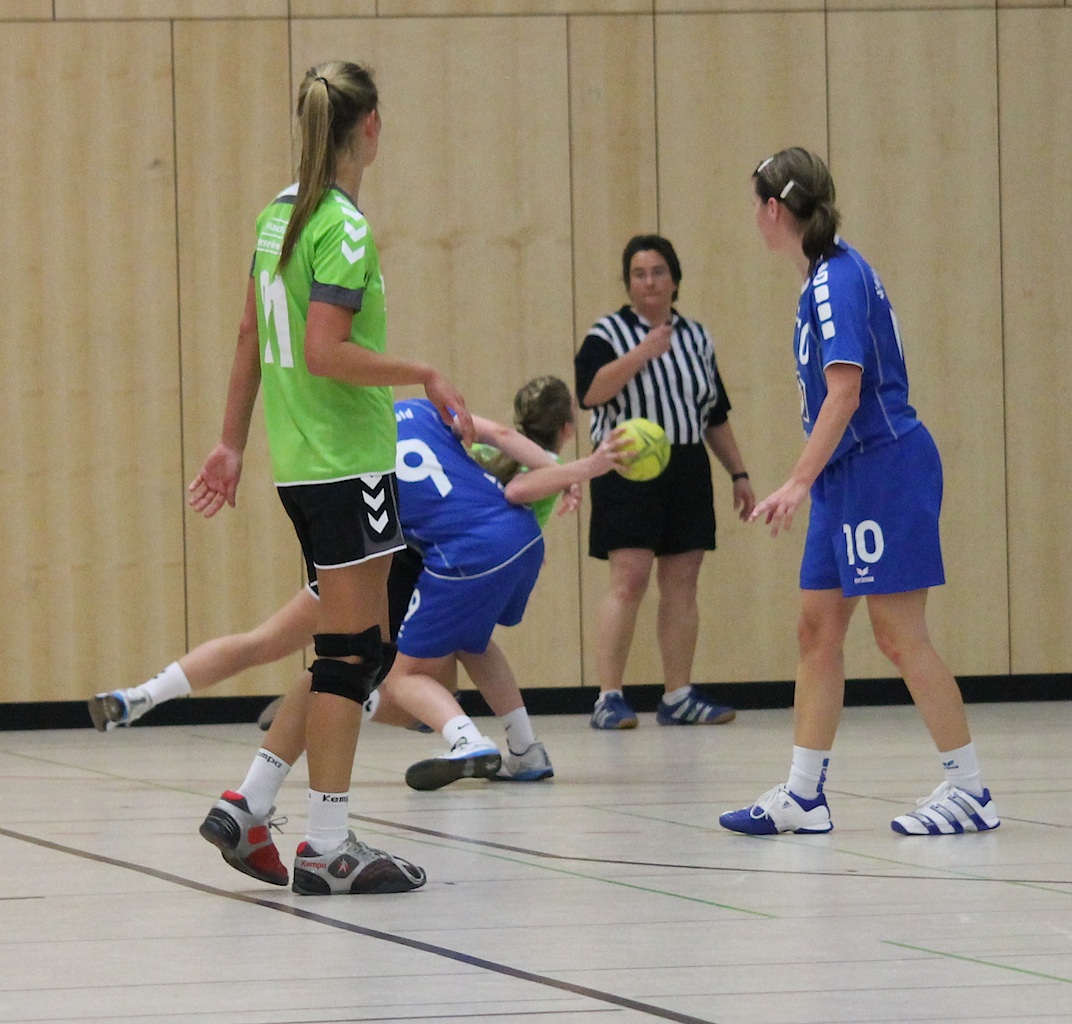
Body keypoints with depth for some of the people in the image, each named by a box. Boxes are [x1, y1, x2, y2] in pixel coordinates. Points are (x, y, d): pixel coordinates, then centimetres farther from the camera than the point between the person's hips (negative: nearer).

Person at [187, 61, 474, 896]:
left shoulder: (280, 215, 12)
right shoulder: (343, 227, -15)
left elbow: (254, 338, 17)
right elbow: (324, 352, -22)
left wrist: (233, 443, 21)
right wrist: (427, 376, -14)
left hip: (304, 460, 9)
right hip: (347, 459, -9)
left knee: (359, 647, 15)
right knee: (352, 652, -4)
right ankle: (328, 847, -1)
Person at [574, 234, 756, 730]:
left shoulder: (696, 337, 14)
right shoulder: (608, 334, -1)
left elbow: (716, 415, 19)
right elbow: (589, 391, -19)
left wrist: (738, 473, 16)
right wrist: (642, 354, -25)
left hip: (687, 474, 5)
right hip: (629, 472, -5)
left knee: (682, 583, 5)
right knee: (628, 581, -13)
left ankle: (677, 697, 10)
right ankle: (608, 699, -12)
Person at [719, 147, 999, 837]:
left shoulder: (838, 277, -16)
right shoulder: (825, 277, 13)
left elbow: (845, 390, -23)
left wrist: (799, 482, -25)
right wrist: (809, 483, 22)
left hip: (883, 466, -10)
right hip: (848, 479, 10)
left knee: (900, 635, -6)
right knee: (818, 629, 8)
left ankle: (971, 792, 0)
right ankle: (804, 795, 11)